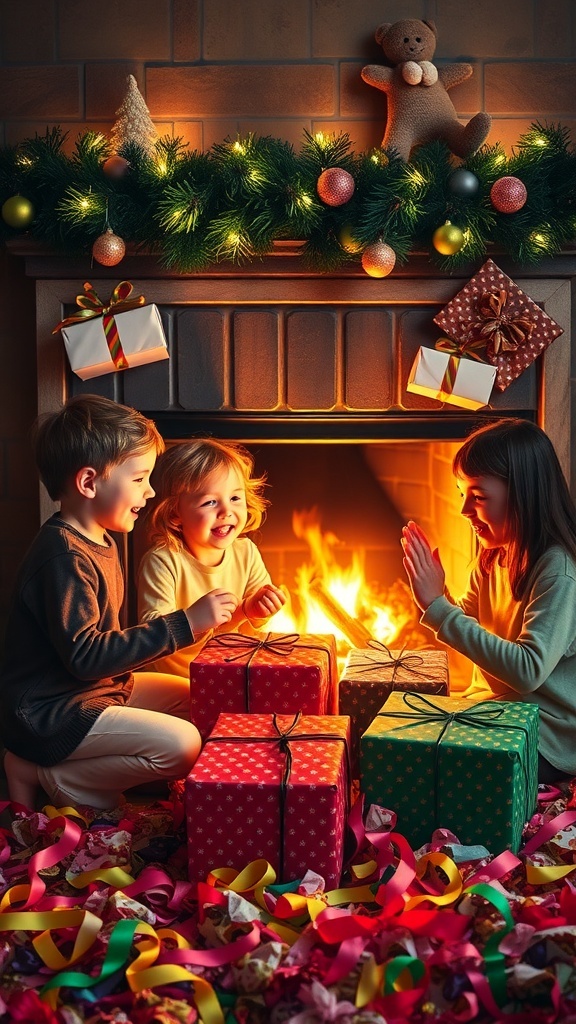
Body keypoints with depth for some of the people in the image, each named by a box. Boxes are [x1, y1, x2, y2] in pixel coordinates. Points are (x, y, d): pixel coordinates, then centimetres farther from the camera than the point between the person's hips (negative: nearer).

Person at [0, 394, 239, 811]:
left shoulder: (98, 541, 10)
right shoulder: (64, 556, -23)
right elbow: (85, 657, -28)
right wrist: (186, 623, -28)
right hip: (49, 711, -11)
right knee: (183, 745, -21)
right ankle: (44, 775, -7)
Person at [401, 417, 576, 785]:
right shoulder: (494, 555, 3)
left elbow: (528, 670, -32)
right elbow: (469, 624, 12)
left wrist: (438, 606, -30)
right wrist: (434, 595, -8)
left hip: (545, 741, -7)